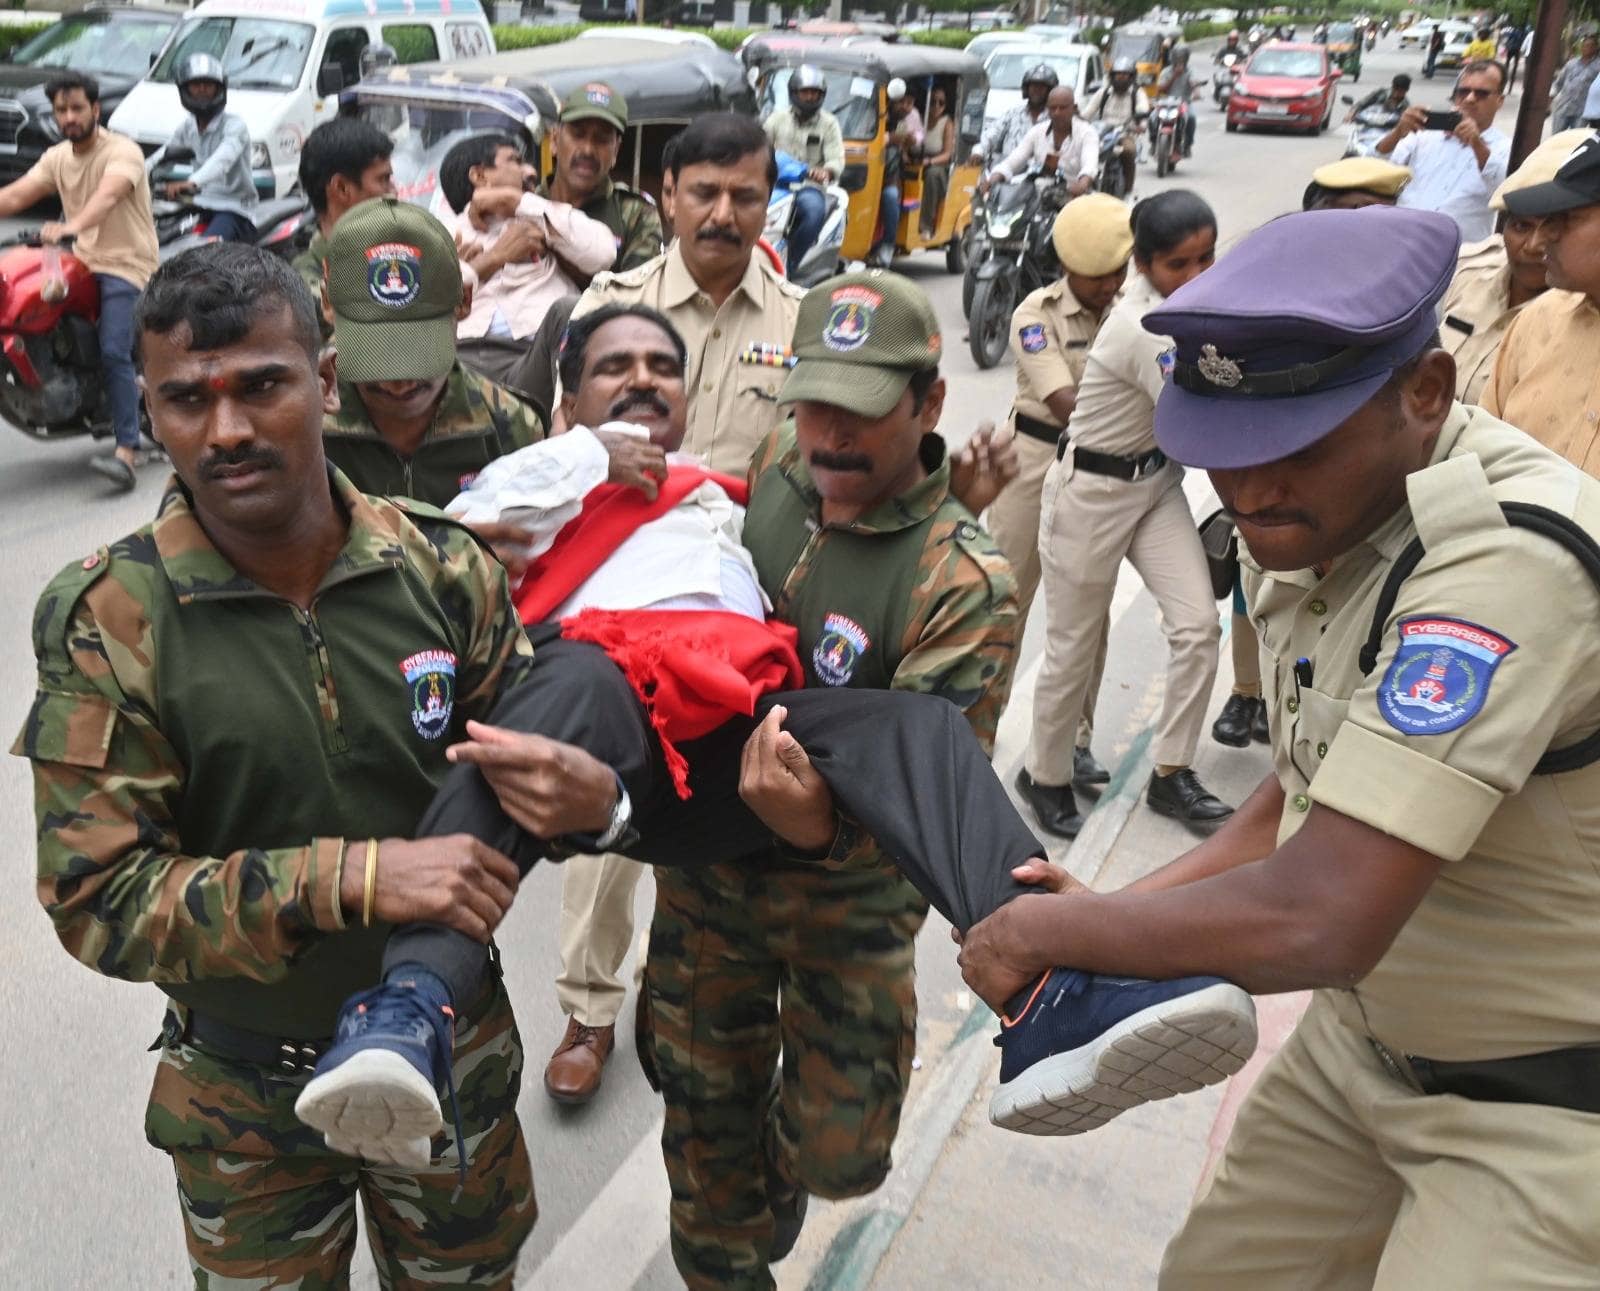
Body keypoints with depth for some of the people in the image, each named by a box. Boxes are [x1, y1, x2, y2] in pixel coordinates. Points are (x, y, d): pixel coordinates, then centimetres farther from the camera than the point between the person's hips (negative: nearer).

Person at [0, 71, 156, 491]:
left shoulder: (123, 151, -8)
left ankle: (127, 452, -26)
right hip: (79, 262, 8)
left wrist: (72, 227, -46)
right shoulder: (56, 157, 16)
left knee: (113, 352, -23)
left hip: (125, 264, -8)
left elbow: (108, 195, -28)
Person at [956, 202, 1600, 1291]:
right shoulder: (1316, 514, -3)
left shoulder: (1508, 558, -32)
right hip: (1364, 1040, 8)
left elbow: (1317, 924, -37)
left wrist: (1041, 929, -22)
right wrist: (1122, 909, -3)